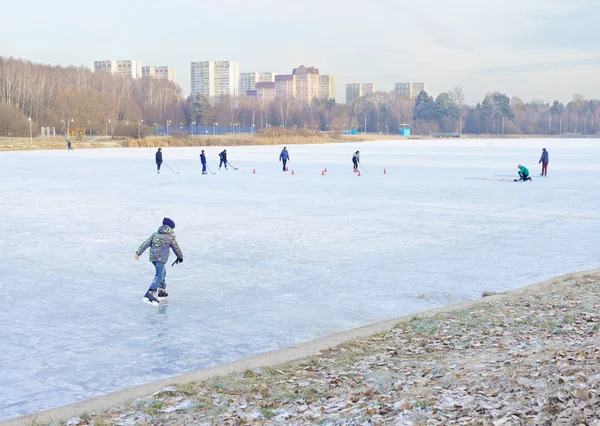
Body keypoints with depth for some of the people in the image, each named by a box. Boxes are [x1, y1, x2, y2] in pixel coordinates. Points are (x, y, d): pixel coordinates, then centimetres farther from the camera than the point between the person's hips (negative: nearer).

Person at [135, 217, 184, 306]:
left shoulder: (155, 234, 16)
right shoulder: (170, 237, 3)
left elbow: (146, 243, 9)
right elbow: (176, 248, 11)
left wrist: (138, 253, 5)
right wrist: (180, 257, 27)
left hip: (152, 257, 7)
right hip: (161, 259, -7)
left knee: (163, 272, 26)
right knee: (159, 277, -12)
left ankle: (161, 290, 33)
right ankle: (150, 294, -28)